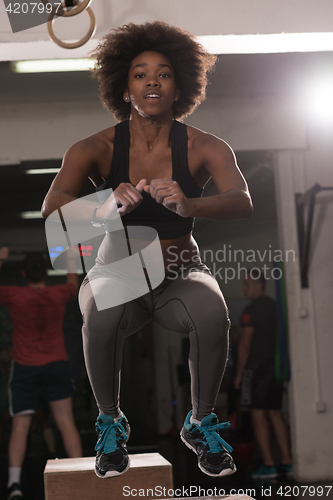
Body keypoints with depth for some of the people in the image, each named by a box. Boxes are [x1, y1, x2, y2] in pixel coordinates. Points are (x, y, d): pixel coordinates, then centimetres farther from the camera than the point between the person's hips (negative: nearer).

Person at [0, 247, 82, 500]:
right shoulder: (58, 294, -3)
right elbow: (74, 285, 21)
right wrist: (71, 263, 38)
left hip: (24, 368, -1)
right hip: (57, 365, 1)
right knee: (66, 422, 2)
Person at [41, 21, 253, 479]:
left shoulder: (205, 148, -8)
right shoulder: (97, 148, -9)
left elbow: (242, 203, -25)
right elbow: (53, 206, -25)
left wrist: (190, 205, -47)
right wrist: (105, 209, -47)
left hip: (181, 274, 1)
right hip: (116, 273, 0)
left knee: (212, 312, -33)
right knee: (104, 314, -35)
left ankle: (201, 422, -6)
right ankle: (111, 423, -7)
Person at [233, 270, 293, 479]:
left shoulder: (252, 310, -10)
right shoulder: (275, 306, 13)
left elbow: (245, 344, -12)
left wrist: (239, 374, -8)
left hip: (257, 367, -8)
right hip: (276, 366, 8)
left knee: (258, 415, -5)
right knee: (275, 414, 10)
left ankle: (269, 465, -8)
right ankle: (287, 462, 7)